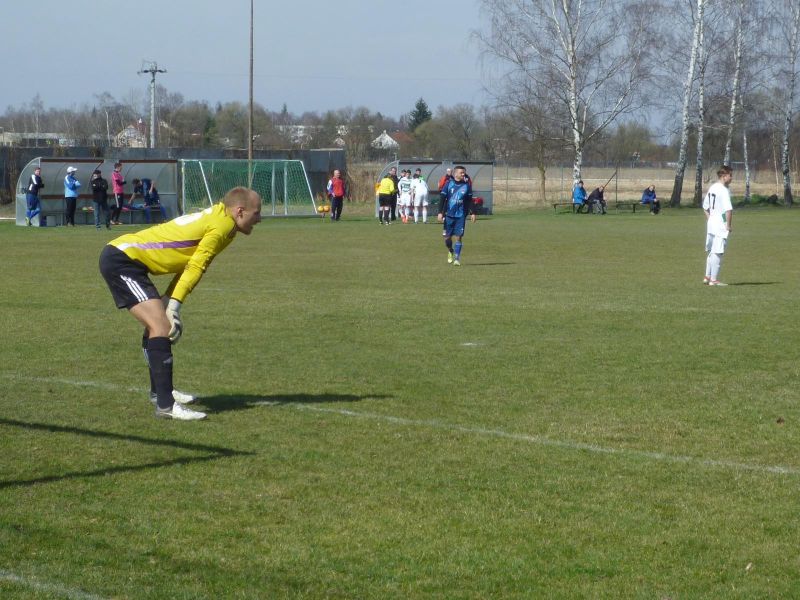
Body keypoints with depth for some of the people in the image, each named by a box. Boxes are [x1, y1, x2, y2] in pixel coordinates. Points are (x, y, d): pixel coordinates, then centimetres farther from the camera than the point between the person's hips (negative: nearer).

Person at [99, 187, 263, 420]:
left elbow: (188, 266, 15)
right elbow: (194, 268, -18)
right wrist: (173, 307, -18)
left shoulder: (213, 218, 15)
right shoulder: (223, 224, -14)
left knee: (159, 323, 22)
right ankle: (165, 405, -22)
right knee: (161, 327, -18)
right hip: (121, 260, -11)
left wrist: (168, 305, 8)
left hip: (121, 255, 11)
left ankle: (159, 390, 37)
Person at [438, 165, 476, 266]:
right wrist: (440, 212, -7)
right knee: (447, 237, 3)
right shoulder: (449, 184, -1)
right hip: (449, 215, 0)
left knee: (458, 237, -5)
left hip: (461, 216, 0)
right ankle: (450, 251, 32)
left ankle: (457, 258, 0)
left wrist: (472, 213, 5)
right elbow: (443, 199, 0)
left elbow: (469, 200, 11)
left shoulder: (467, 186, 4)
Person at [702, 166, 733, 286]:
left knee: (711, 252, 18)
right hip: (721, 225, -9)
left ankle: (707, 277, 23)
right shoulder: (724, 190, -16)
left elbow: (705, 207, 20)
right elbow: (729, 209, -24)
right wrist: (729, 225, -15)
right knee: (717, 253, -4)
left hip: (711, 223, 9)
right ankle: (714, 280, -3)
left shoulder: (712, 188, 11)